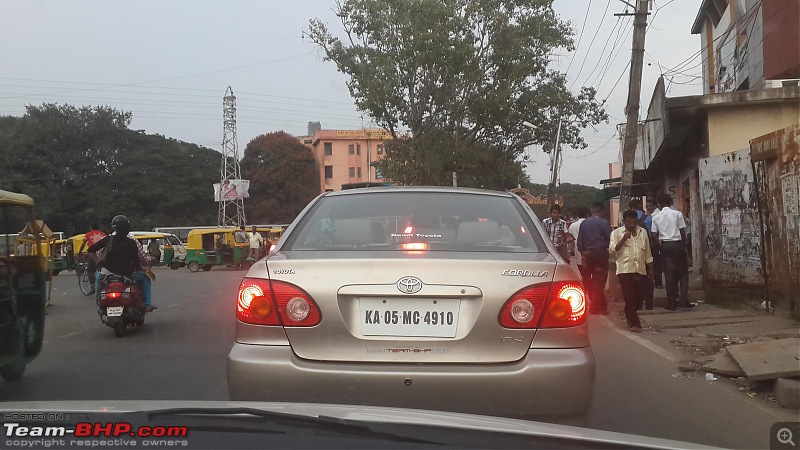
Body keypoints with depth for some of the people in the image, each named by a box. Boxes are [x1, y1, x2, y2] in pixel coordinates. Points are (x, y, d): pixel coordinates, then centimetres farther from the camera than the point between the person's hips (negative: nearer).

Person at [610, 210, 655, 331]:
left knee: (641, 294, 6)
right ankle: (634, 323, 3)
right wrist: (623, 239, -16)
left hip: (641, 270, 4)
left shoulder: (643, 232, 14)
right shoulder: (617, 233, 3)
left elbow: (647, 253, 18)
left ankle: (630, 315, 32)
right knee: (629, 298, -6)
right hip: (625, 269, -4)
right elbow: (611, 250, -8)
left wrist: (650, 269, 15)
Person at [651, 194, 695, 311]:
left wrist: (661, 247, 6)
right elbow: (682, 232, -4)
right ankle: (683, 300, 1)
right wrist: (684, 246, 5)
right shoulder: (677, 214, -3)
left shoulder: (656, 217, 4)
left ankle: (671, 302, 6)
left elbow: (654, 235, -2)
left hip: (665, 245, 2)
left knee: (669, 274, 6)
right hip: (677, 244, -2)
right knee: (683, 272, 7)